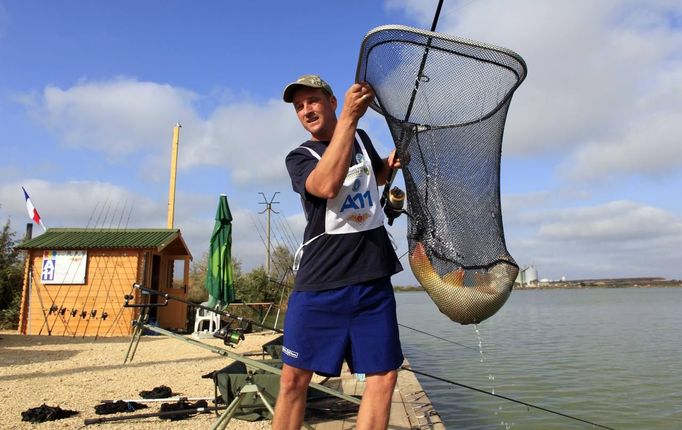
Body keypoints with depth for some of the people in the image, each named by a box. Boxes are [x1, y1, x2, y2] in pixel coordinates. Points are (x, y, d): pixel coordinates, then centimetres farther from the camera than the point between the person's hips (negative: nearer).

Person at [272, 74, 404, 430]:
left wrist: (391, 163, 12)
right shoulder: (299, 157, 1)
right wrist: (349, 117, -25)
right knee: (294, 377, -1)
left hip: (374, 279, 4)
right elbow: (327, 185, -23)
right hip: (319, 281, -3)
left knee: (383, 376, 2)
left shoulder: (361, 138, 15)